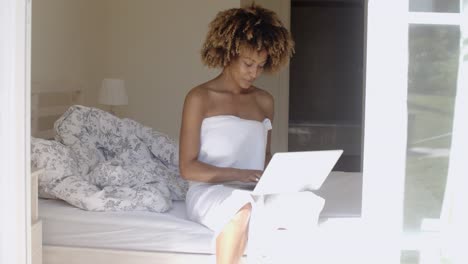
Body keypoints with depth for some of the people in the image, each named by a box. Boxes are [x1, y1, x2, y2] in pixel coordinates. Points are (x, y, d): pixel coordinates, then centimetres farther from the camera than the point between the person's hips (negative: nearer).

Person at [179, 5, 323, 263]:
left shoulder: (265, 101, 15)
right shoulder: (199, 98, -1)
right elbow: (188, 168, -6)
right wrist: (239, 174, -19)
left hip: (254, 193, 4)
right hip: (208, 191, -4)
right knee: (241, 207, -39)